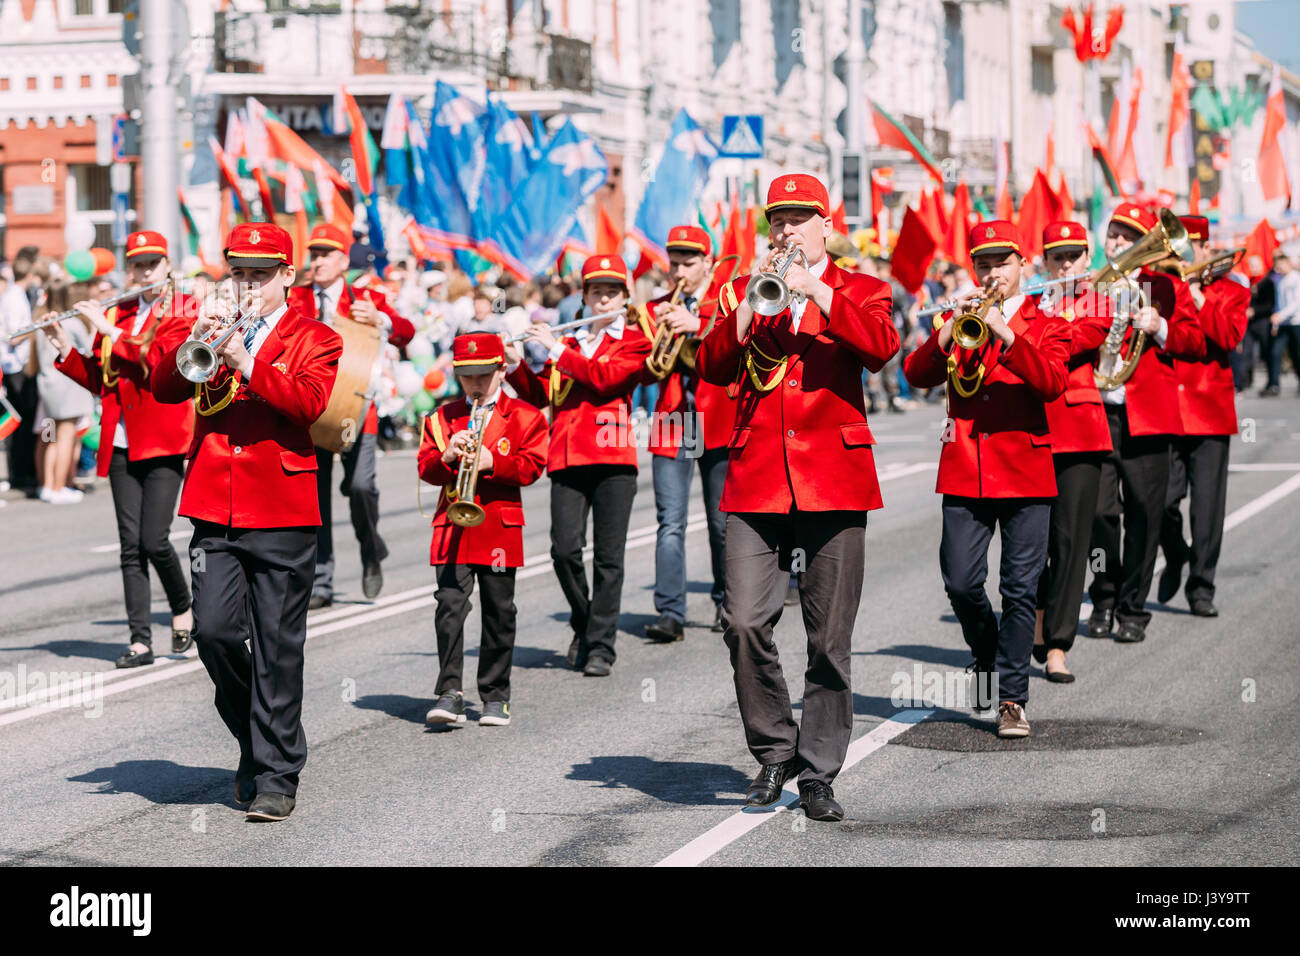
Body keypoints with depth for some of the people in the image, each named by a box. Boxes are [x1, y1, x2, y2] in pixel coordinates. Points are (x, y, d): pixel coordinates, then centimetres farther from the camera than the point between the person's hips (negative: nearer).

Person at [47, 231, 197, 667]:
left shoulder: (183, 311, 2)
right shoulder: (115, 313, 15)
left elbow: (163, 358, -15)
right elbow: (99, 379, 14)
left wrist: (111, 331, -14)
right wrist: (65, 348, 0)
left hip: (163, 441, -4)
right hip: (121, 445, 4)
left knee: (154, 540, -11)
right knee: (131, 544, 0)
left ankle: (183, 611, 14)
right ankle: (140, 640, 2)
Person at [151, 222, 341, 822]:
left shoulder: (314, 340, 6)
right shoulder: (216, 332, 16)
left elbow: (309, 400, -13)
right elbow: (164, 389, 2)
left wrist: (246, 363, -23)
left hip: (281, 514, -3)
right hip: (215, 509, 3)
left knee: (277, 648, -2)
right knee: (213, 630, -7)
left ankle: (276, 777, 4)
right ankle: (255, 738, 17)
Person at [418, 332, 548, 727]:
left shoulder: (525, 416, 6)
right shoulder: (442, 417, 13)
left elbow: (531, 466, -4)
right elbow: (426, 468, 5)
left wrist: (492, 462, -18)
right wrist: (446, 457, -16)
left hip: (499, 528, -1)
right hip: (452, 527, 1)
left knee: (499, 613, 5)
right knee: (449, 606, -11)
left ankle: (495, 697, 14)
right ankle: (450, 693, -12)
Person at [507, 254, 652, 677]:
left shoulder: (634, 341, 8)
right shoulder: (569, 342, 21)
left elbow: (605, 377, -10)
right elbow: (540, 394, 17)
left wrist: (557, 350, -9)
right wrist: (515, 364, 1)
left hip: (612, 458, -3)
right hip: (567, 459, 3)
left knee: (608, 557, -4)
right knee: (565, 549, -9)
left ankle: (600, 646, 0)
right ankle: (583, 624, 15)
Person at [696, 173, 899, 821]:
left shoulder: (858, 290, 12)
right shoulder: (744, 291, 17)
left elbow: (880, 348, -10)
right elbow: (712, 368, 3)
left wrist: (817, 291, -15)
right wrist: (749, 303, -10)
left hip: (833, 476, -1)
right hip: (757, 476, 1)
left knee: (829, 639, -1)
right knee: (745, 622, -10)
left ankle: (818, 774, 7)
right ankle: (773, 752, 8)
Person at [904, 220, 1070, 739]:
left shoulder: (1045, 326, 8)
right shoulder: (959, 320, 14)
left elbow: (1053, 383, -12)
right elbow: (916, 374, -1)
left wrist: (1007, 335, -21)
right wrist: (949, 333, -16)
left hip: (1026, 473, -2)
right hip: (965, 472, 2)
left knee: (1020, 590, -3)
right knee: (960, 583, -4)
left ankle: (1012, 699, 3)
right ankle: (986, 653, 26)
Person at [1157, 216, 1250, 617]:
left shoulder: (1232, 293, 8)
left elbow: (1229, 337, -9)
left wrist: (1197, 297, -13)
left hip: (1209, 412, -1)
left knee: (1207, 505, -1)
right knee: (1162, 500, -5)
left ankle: (1201, 588, 9)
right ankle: (1176, 557, 25)